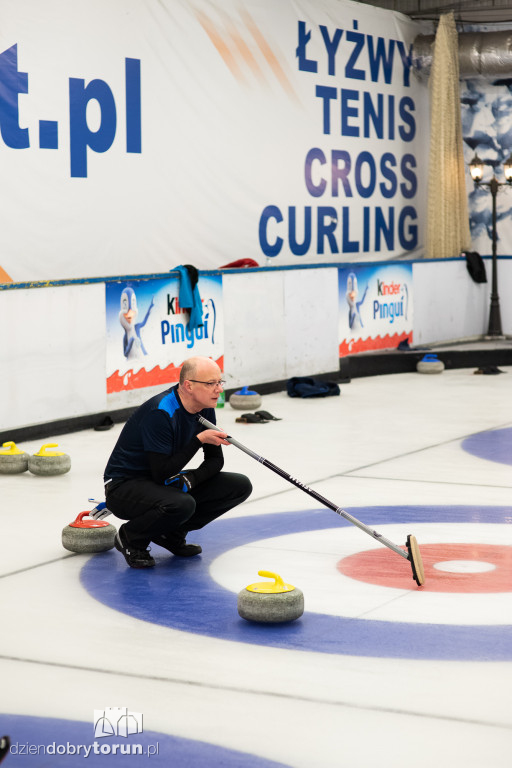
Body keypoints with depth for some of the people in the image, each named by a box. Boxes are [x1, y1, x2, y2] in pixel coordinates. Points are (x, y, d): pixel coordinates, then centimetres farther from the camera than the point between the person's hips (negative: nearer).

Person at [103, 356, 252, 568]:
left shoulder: (205, 408, -3)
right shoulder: (160, 413, -28)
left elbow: (215, 461, 4)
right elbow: (161, 474, -27)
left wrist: (189, 479, -16)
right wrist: (199, 439, -27)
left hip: (166, 485, 8)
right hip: (125, 485, -8)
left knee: (240, 486, -4)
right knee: (181, 504, -39)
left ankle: (171, 533, 8)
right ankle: (131, 537, -7)